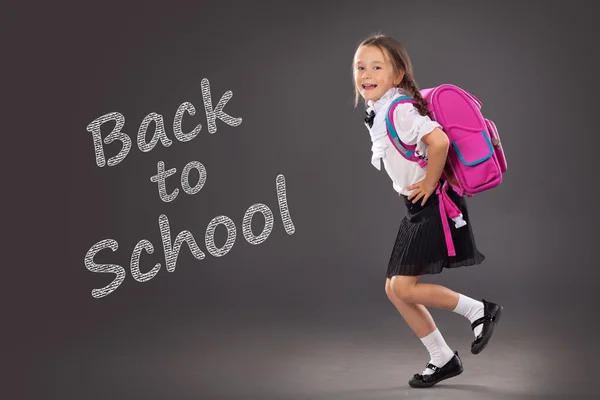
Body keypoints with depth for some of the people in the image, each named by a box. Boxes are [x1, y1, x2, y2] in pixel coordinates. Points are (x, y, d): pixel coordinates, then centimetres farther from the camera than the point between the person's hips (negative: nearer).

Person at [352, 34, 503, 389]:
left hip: (433, 205, -10)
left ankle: (480, 310, 6)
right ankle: (443, 359, 20)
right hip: (416, 207, 10)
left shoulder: (399, 108, -20)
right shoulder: (377, 112, 9)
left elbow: (439, 141, -34)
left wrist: (429, 183, -22)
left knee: (403, 287, -12)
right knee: (394, 289, 9)